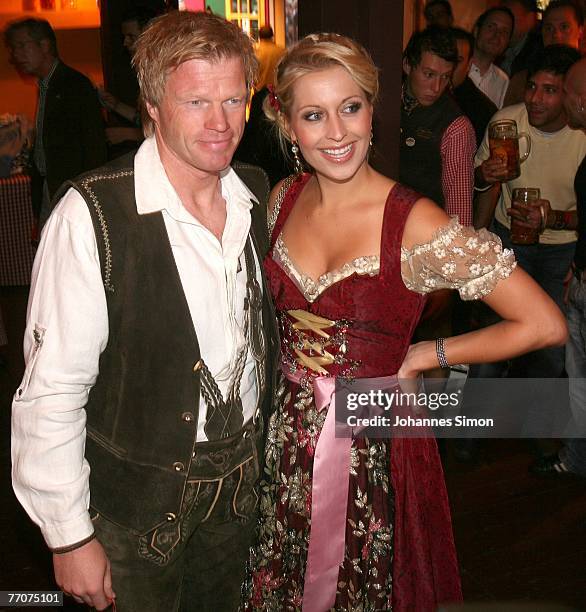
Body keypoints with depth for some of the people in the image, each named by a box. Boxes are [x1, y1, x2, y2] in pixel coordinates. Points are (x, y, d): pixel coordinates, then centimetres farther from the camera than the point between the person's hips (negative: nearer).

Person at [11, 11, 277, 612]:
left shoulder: (260, 194, -5)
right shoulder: (93, 213, -23)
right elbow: (51, 391, -19)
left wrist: (265, 452, 10)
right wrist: (69, 536, -14)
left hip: (242, 474, 5)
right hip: (137, 494, -5)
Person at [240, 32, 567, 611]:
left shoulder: (416, 225, -20)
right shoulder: (282, 199, -4)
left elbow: (545, 324, -18)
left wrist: (423, 356, -12)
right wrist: (290, 338, 0)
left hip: (374, 444, -4)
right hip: (284, 436, 5)